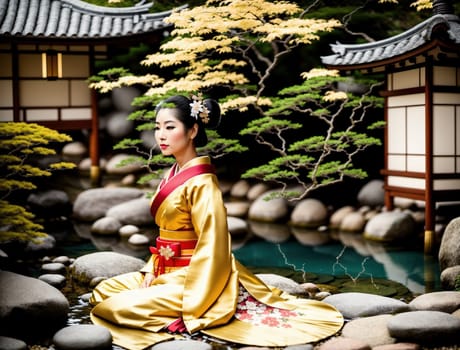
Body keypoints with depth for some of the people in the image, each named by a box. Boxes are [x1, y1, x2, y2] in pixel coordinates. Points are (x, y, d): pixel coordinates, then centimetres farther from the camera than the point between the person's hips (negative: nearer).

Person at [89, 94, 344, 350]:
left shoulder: (201, 183, -19)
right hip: (167, 271, 9)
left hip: (194, 279, -9)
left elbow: (211, 248, -21)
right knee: (103, 292, 9)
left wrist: (188, 308, -21)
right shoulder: (171, 176, 8)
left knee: (112, 308, -18)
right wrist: (151, 270, 4)